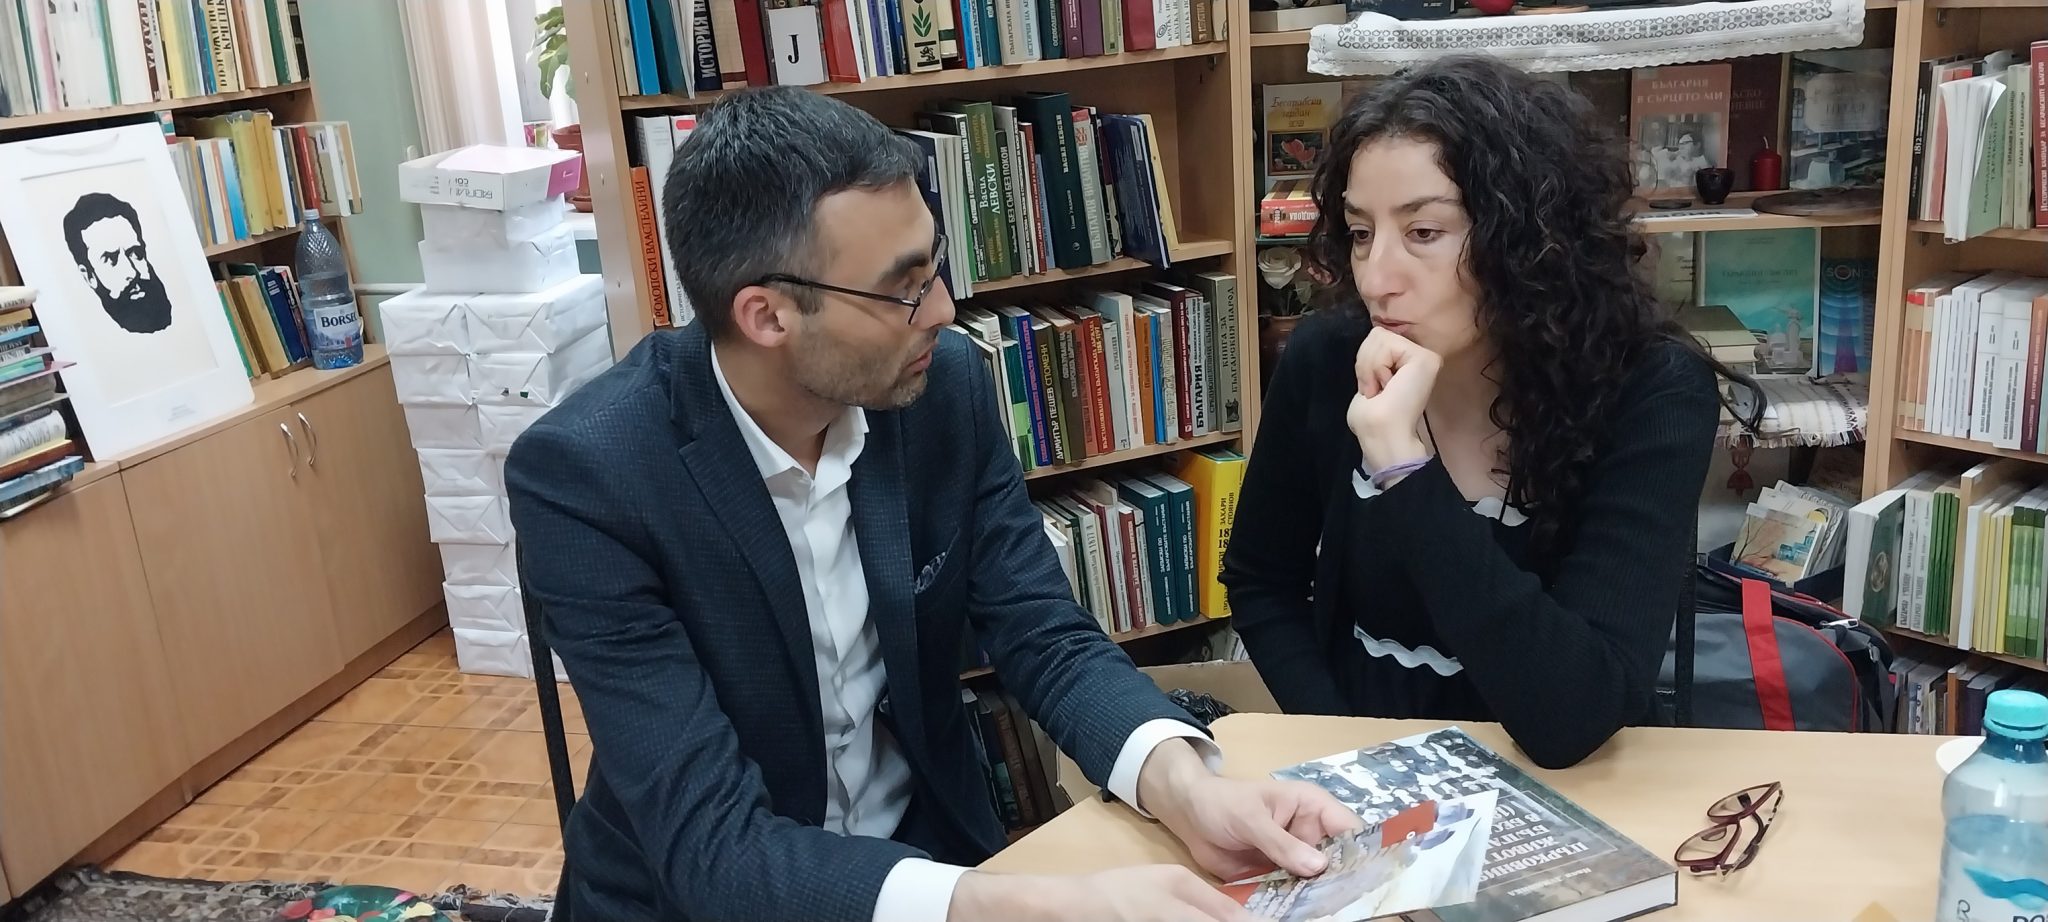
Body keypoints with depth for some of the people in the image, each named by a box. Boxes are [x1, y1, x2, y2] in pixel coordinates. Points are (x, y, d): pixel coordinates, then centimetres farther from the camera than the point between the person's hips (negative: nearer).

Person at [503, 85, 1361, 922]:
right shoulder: (587, 474, -23)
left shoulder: (945, 385, -10)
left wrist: (1184, 785, -25)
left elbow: (1047, 637, -5)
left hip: (931, 849, 3)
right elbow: (711, 844, -27)